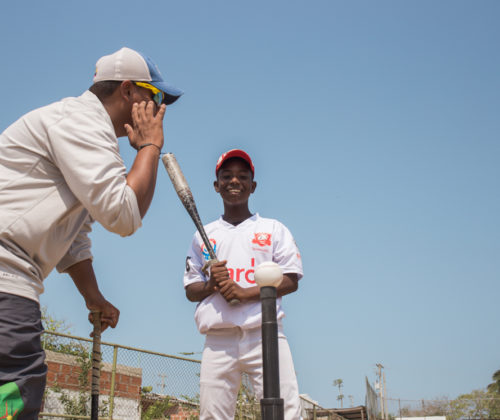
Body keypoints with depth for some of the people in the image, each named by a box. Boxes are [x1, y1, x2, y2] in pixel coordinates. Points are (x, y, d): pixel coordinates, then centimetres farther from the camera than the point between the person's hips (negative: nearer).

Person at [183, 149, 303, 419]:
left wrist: (246, 293, -10)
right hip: (218, 341, 2)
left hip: (265, 335, -1)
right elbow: (190, 291, 18)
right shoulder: (203, 235, 20)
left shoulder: (274, 229, 15)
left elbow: (291, 281, 5)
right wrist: (211, 285, -5)